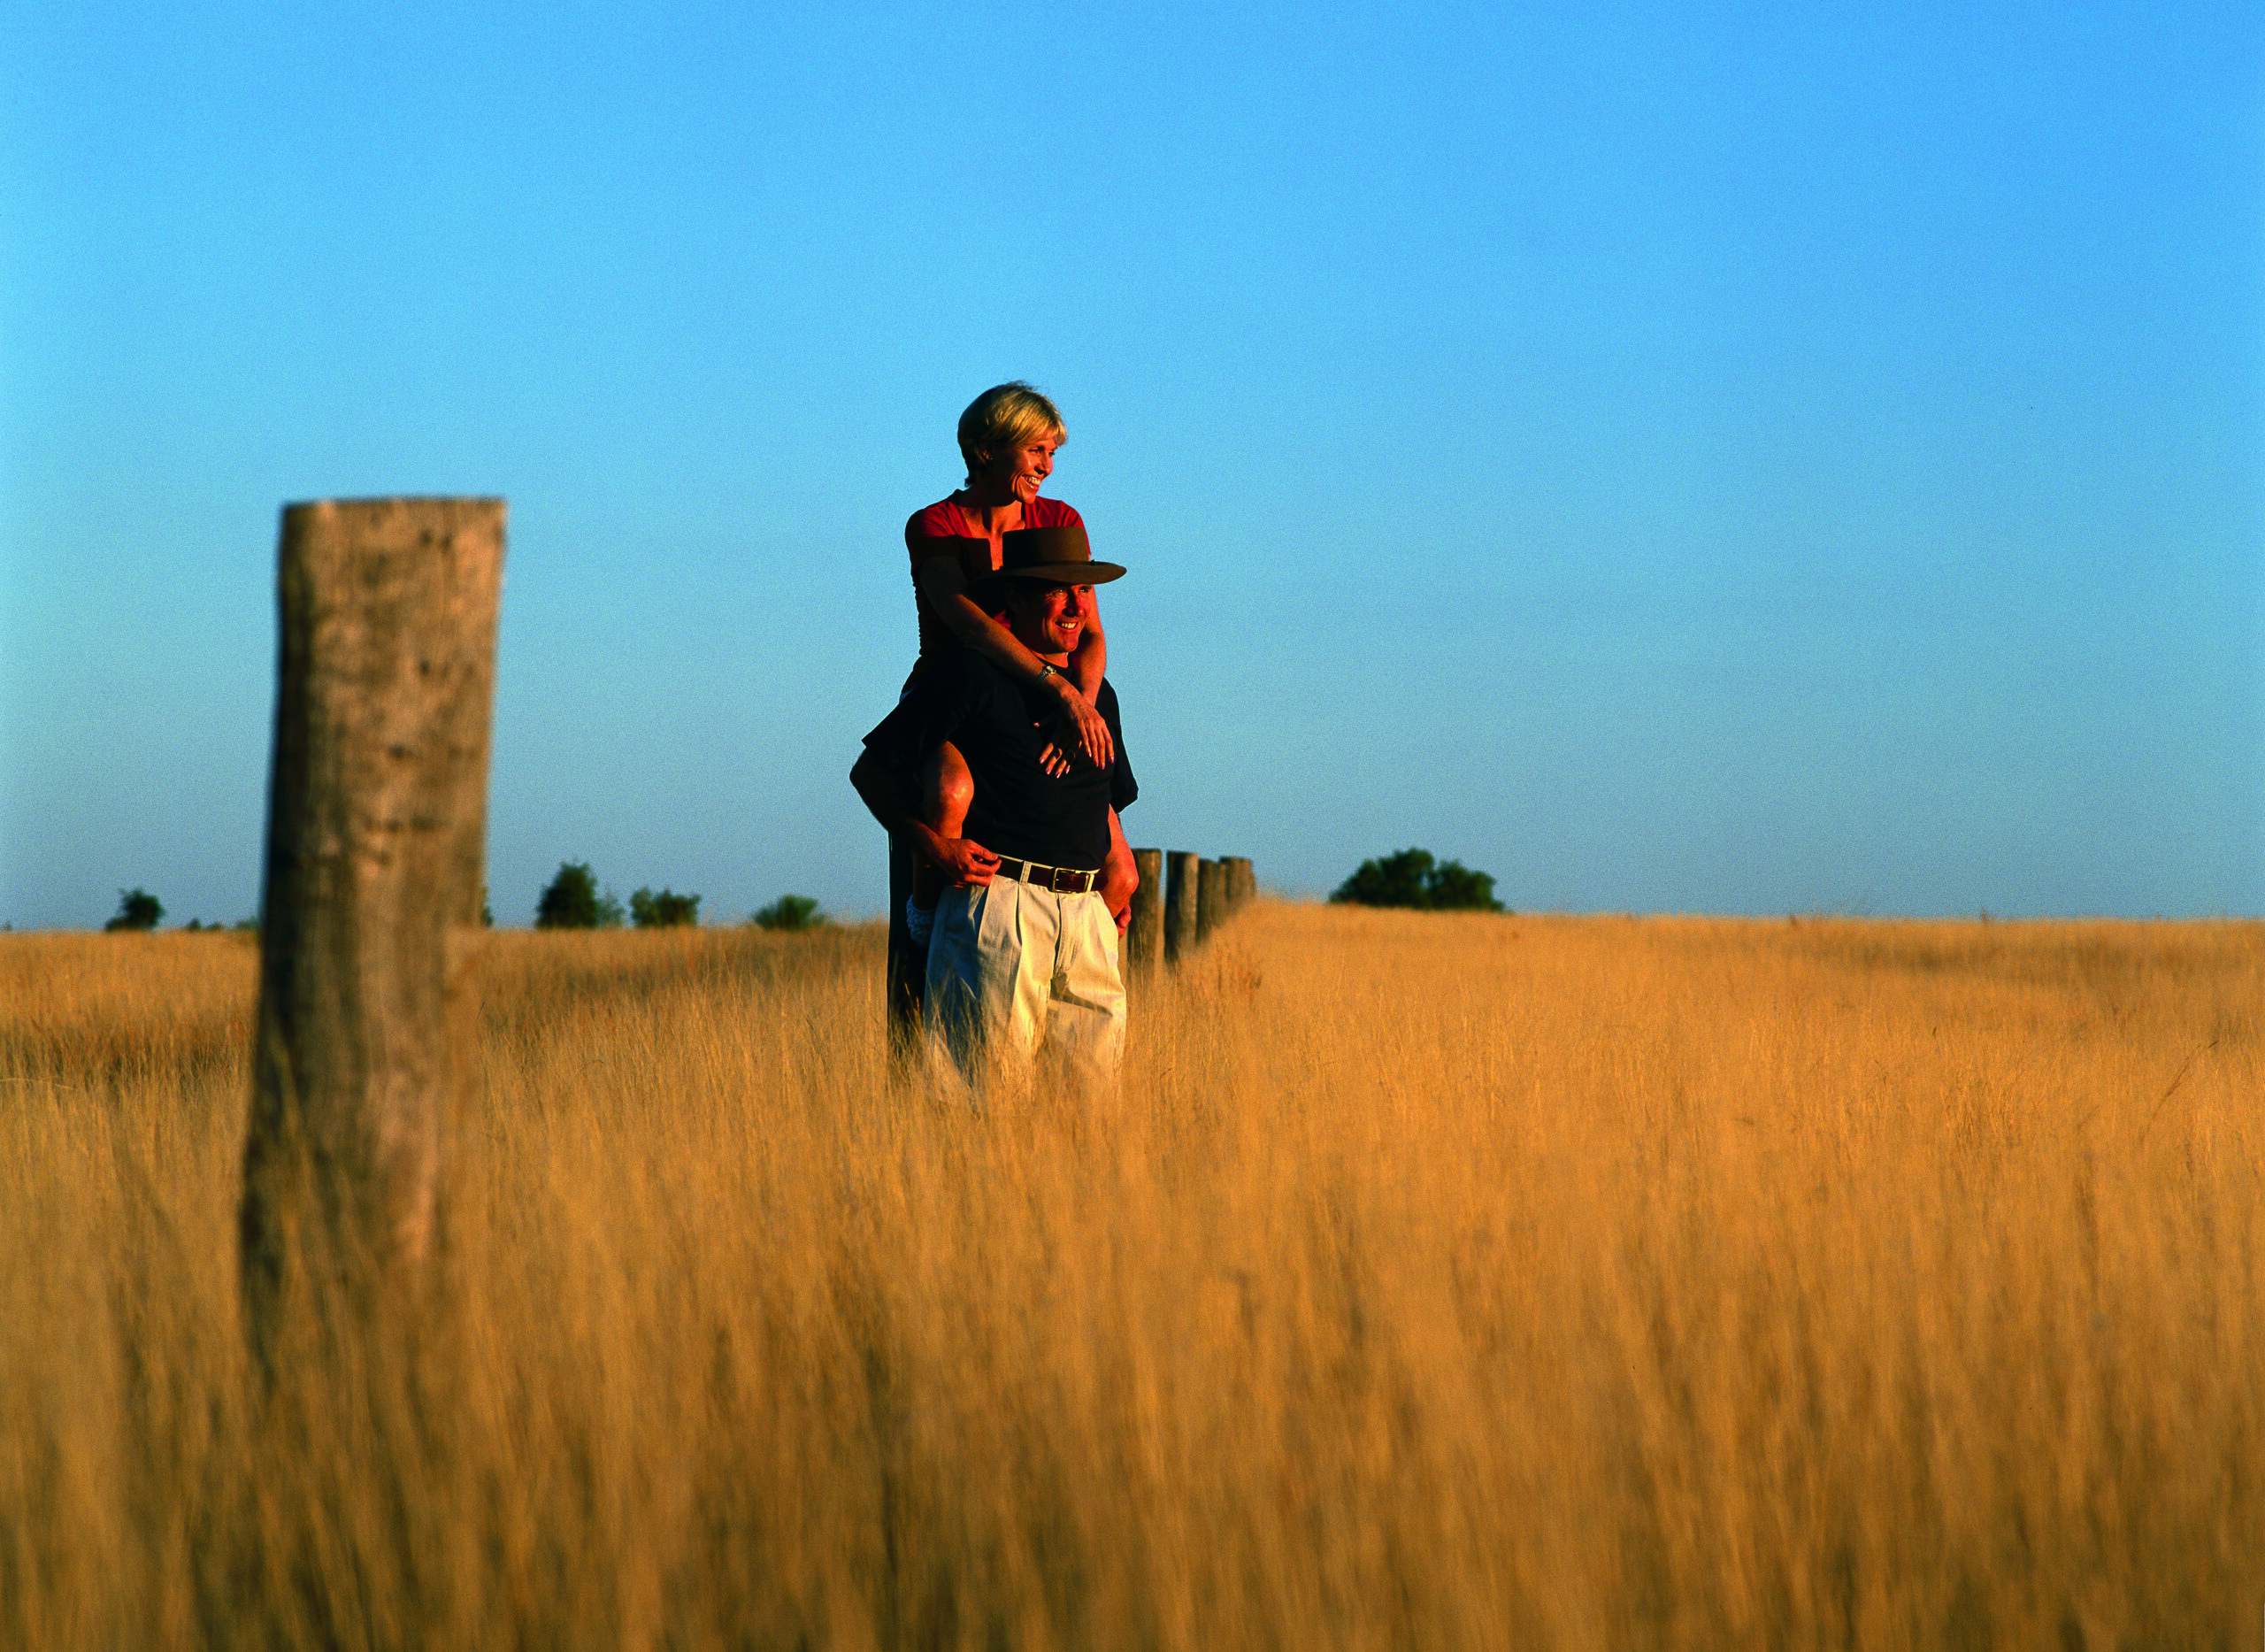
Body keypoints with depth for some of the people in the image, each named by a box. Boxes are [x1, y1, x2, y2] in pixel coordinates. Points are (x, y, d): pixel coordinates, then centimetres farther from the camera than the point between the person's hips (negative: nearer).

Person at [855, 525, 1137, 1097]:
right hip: (997, 901, -6)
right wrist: (933, 844, -9)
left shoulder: (1098, 693, 21)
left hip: (1088, 917, 6)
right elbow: (871, 770, 2)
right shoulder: (971, 676, 0)